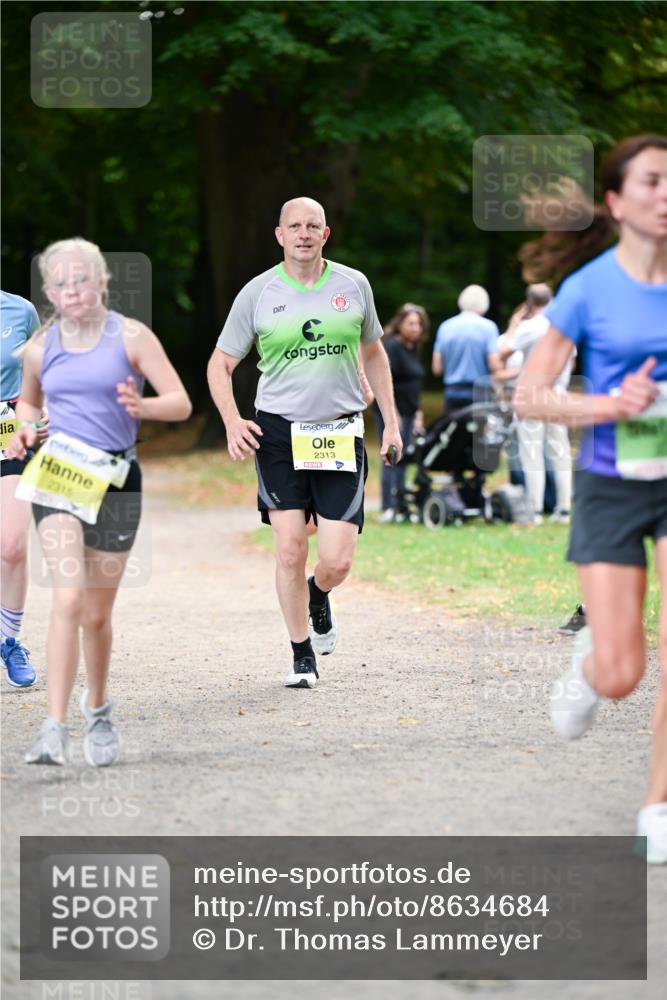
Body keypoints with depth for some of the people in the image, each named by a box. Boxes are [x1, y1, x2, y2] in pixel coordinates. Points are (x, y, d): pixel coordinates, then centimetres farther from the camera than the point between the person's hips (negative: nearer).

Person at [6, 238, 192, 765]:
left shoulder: (130, 336, -2)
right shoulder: (41, 348, 5)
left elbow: (181, 403, -5)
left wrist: (141, 406, -25)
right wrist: (26, 428, 2)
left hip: (115, 479, 0)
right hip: (56, 476, 0)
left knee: (98, 612, 10)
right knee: (68, 597, -19)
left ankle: (98, 707, 37)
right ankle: (55, 727, -22)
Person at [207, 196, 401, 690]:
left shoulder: (353, 285, 6)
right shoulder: (258, 293, 1)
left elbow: (373, 353, 19)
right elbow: (220, 364, 7)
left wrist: (391, 421, 14)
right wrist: (232, 422, -9)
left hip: (340, 436, 1)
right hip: (278, 433, -1)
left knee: (337, 561, -5)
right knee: (290, 550, -7)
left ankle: (318, 596, 33)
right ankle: (302, 655, 11)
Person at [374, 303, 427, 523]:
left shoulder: (413, 350, 16)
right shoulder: (391, 347, -11)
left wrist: (418, 413, 19)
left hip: (408, 412, 8)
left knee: (402, 461, 8)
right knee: (392, 459, -9)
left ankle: (399, 507, 11)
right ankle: (388, 509, -9)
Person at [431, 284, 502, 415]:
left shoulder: (445, 327, 5)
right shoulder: (488, 327, -5)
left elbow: (437, 368, 5)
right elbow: (494, 366, -11)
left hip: (453, 395, 3)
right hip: (480, 394, -3)